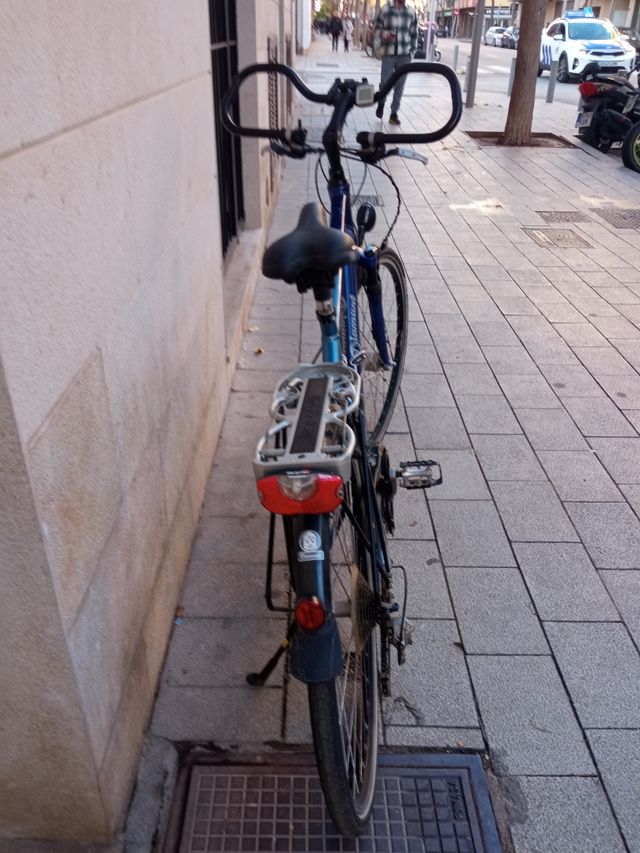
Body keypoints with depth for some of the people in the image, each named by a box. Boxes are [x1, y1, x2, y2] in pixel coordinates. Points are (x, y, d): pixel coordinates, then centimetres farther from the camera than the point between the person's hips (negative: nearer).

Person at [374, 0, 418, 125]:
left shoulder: (411, 11, 6)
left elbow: (414, 33, 11)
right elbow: (376, 28, 6)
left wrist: (412, 51, 7)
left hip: (404, 55, 2)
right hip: (388, 54, -2)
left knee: (400, 86, 1)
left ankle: (394, 113, 11)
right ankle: (381, 103, 28)